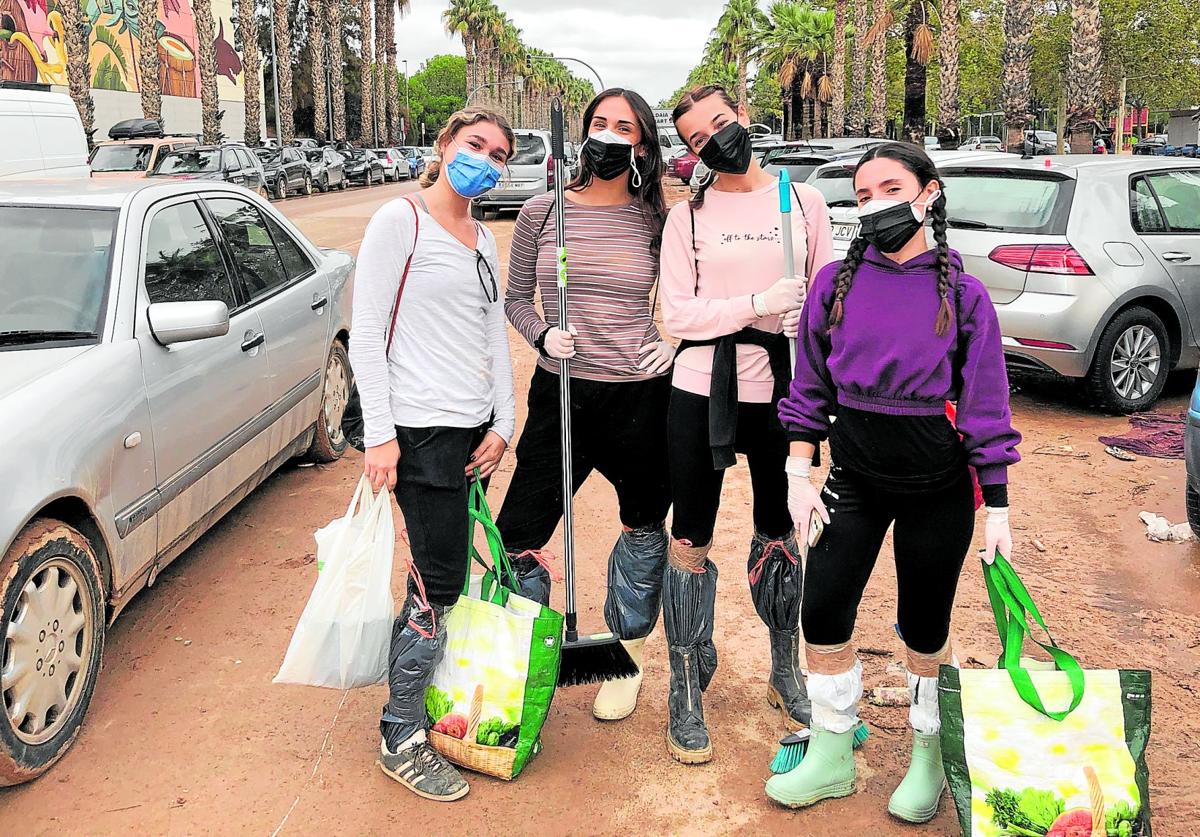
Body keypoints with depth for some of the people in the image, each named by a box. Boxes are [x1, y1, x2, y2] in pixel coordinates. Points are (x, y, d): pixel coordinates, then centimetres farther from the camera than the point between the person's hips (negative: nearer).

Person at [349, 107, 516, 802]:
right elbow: (366, 333, -10)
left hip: (475, 428, 7)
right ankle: (402, 740, 8)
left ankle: (427, 697, 25)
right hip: (421, 429, -7)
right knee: (440, 586, -6)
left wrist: (503, 425, 6)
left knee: (447, 575, 9)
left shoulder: (484, 241, 16)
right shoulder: (401, 221, -6)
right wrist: (379, 434, -15)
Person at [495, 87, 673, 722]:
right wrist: (542, 335, -11)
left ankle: (627, 657, 38)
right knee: (517, 539, -2)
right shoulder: (542, 212, 1)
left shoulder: (657, 220, 1)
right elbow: (516, 297, 8)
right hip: (561, 391, 0)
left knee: (643, 528, 15)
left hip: (642, 394, 0)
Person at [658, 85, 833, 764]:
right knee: (691, 538, 3)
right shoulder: (687, 216, 3)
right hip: (702, 391, -1)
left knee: (780, 534, 14)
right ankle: (687, 693, 18)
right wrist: (759, 304, -17)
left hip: (780, 392, 1)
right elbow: (677, 314, -5)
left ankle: (787, 676, 33)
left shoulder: (804, 201, 5)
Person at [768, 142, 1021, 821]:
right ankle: (831, 759, 23)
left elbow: (986, 409, -4)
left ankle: (930, 759, 33)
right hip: (854, 478, 2)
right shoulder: (836, 283, 0)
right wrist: (800, 475, 0)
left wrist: (998, 509, -5)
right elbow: (810, 389, 5)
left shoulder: (963, 294, -6)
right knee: (823, 616, 1)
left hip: (938, 485, -2)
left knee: (925, 629, 9)